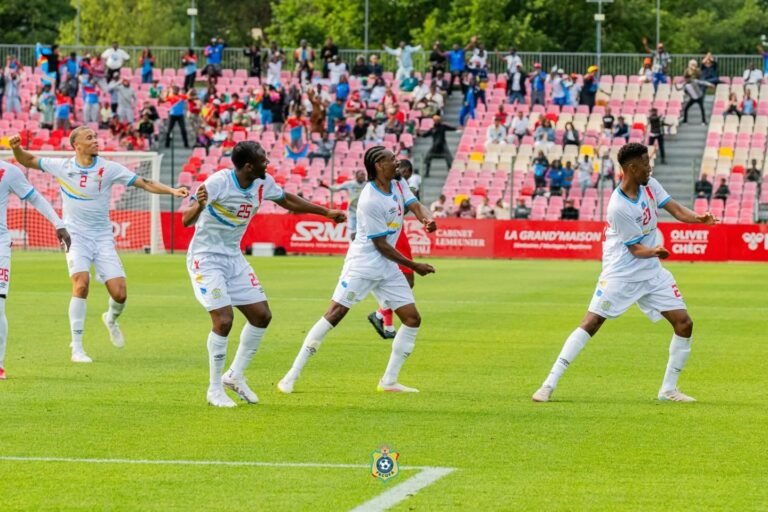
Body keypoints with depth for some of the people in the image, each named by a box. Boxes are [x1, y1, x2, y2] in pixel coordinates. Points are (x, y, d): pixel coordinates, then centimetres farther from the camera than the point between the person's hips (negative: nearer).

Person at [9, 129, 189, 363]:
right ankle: (77, 348, -15)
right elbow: (28, 161, 11)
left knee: (119, 294, -8)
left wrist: (172, 191, -20)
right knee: (81, 283, -25)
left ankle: (111, 320, 32)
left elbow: (144, 183, -8)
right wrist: (16, 148, -10)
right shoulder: (62, 166, -2)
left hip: (103, 238, 1)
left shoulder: (109, 168, -6)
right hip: (76, 236, -1)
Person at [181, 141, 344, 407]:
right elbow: (187, 220, -28)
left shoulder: (264, 184, -5)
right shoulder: (218, 183, -25)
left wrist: (326, 212, 18)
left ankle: (235, 376, 20)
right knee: (223, 320, -18)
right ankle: (215, 389, -2)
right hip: (206, 258, -7)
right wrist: (199, 205, -50)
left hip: (233, 257, 7)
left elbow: (288, 201, 16)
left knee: (261, 315, 3)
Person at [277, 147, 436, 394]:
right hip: (363, 265, -9)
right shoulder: (370, 201, -20)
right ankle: (292, 376, -11)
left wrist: (426, 218, -27)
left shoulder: (398, 184, 6)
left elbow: (414, 205, -2)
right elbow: (382, 246, -16)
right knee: (334, 314, -13)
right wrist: (414, 266, -9)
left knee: (412, 319, 3)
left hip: (388, 267, 9)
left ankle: (389, 381, 10)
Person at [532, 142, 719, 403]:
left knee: (684, 324, 0)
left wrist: (698, 218, -19)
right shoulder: (619, 207, -22)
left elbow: (676, 209, -2)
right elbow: (636, 249, -16)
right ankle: (549, 384, -10)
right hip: (621, 274, -7)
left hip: (652, 273, 7)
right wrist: (654, 251, -31)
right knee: (590, 323, -14)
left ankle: (668, 389, 13)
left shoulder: (650, 186, 0)